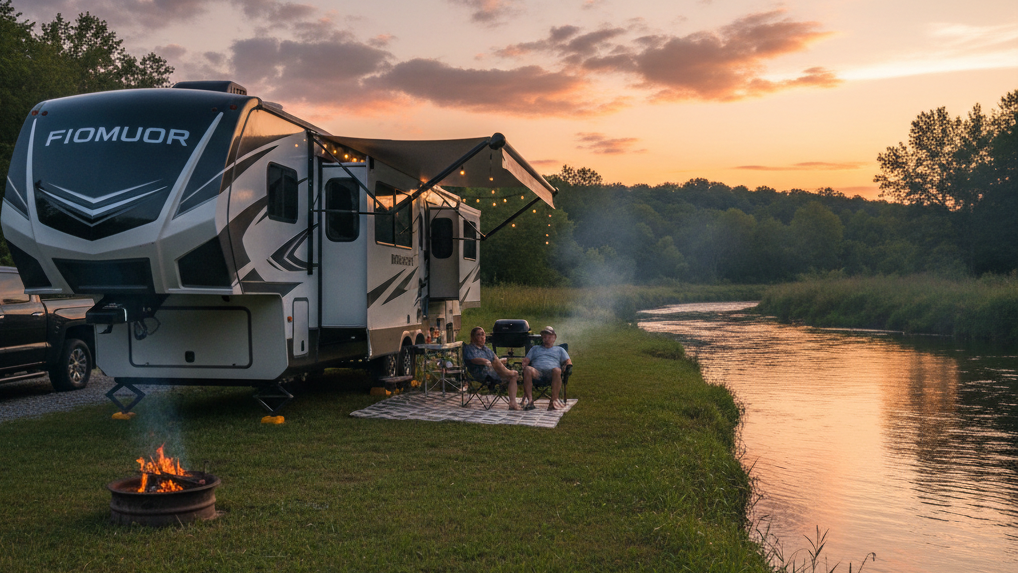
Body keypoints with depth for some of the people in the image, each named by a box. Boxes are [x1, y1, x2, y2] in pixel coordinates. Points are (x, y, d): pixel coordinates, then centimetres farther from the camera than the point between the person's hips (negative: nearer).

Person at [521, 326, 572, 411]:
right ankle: (529, 399, -43)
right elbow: (526, 360, 25)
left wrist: (566, 368, -1)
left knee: (557, 370, -39)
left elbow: (568, 362, 22)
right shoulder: (535, 349, 39)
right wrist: (524, 366, 2)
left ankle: (554, 400, -44)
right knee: (528, 369, -36)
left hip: (551, 373, -1)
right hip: (537, 372, 1)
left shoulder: (559, 349, 35)